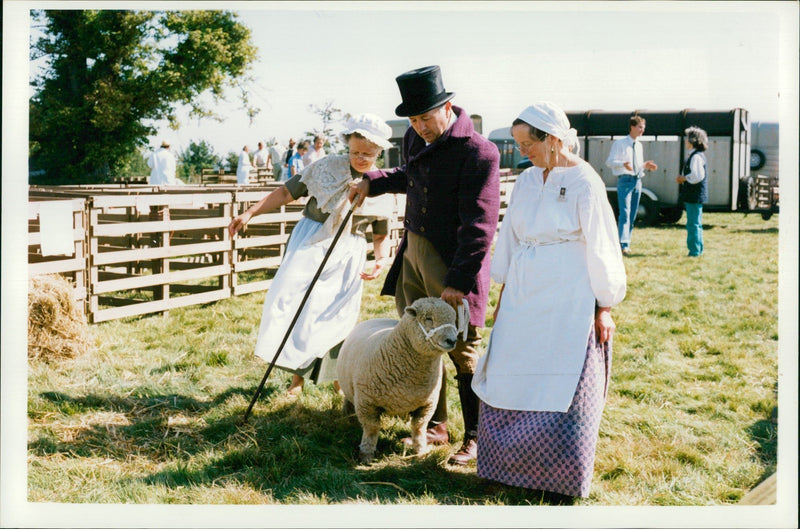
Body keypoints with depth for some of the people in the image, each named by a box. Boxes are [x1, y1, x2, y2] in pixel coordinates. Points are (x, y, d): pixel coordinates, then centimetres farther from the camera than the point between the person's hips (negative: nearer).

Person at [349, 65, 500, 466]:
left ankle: (475, 438, 15)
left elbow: (479, 225, -21)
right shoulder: (415, 139, 6)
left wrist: (458, 281, -23)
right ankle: (435, 427, 27)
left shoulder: (478, 153, -19)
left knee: (463, 352, 1)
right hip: (413, 253, 8)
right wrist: (373, 181, 13)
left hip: (454, 263, -8)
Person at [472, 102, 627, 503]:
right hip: (523, 300, 6)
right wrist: (504, 295, 16)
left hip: (569, 304, -6)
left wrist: (604, 308, -7)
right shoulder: (526, 181, 9)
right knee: (509, 382, 7)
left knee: (563, 391, 1)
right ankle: (515, 466, 23)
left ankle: (562, 482, 17)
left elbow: (600, 247, -8)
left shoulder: (584, 183, -10)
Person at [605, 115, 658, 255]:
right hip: (625, 180, -7)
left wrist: (645, 165, 3)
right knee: (625, 213, -15)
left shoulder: (639, 145, 16)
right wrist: (624, 164, -26)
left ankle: (626, 242, 16)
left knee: (633, 214, 8)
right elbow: (610, 161, -9)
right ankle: (623, 244, -18)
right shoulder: (619, 143, -3)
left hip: (637, 180, 7)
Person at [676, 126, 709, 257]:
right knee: (696, 224, 16)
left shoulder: (696, 157, -17)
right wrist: (683, 178, 10)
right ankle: (698, 250, 24)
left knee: (693, 224, -7)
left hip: (694, 196, -11)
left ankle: (694, 251, -4)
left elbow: (698, 176, -26)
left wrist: (683, 178, -13)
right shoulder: (696, 155, 16)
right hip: (693, 196, 11)